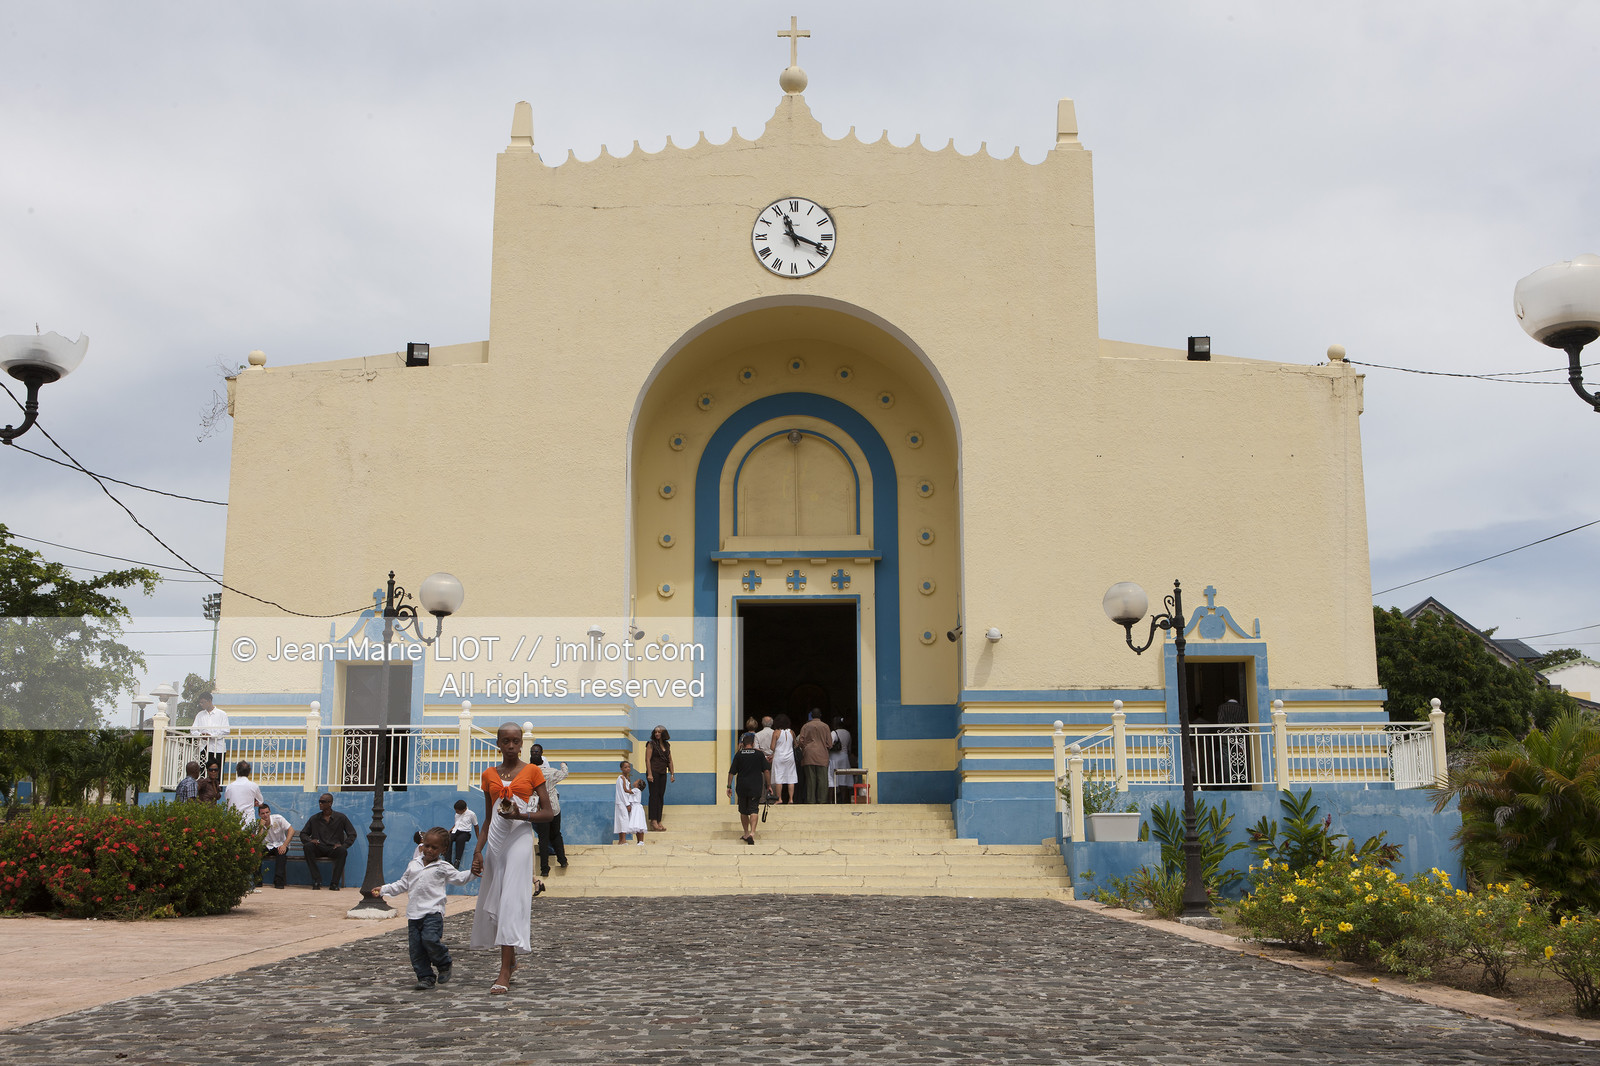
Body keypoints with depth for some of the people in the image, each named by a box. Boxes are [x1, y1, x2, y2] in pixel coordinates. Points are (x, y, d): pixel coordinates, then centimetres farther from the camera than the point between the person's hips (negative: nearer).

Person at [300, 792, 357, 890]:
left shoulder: (340, 818, 7)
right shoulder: (314, 819, 13)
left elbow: (352, 834, 7)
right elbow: (303, 834, 16)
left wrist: (343, 845, -11)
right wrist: (310, 840, -8)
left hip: (333, 849, -2)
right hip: (318, 848, 2)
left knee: (343, 851, -36)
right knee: (307, 846, -31)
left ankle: (334, 883, -30)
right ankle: (316, 880, -27)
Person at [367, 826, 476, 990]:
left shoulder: (443, 867, 5)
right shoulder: (414, 864, 16)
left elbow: (459, 878, 9)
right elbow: (402, 884, 23)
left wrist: (472, 871, -7)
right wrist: (383, 890, 19)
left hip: (433, 912, -5)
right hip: (414, 913, 5)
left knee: (430, 939, -23)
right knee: (416, 947, 1)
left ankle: (444, 963, 2)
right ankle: (425, 977, 11)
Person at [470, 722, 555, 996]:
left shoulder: (532, 772, 0)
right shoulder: (489, 775, 11)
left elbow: (548, 813, -1)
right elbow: (488, 819, 15)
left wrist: (521, 815, -17)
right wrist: (478, 850, 5)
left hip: (519, 838, -5)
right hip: (495, 840, 5)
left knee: (511, 901, -11)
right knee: (492, 902, 6)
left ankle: (505, 973, -13)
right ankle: (510, 959, 24)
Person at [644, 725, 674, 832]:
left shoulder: (667, 745, 13)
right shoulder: (651, 744, -3)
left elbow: (670, 760, 17)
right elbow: (647, 759, -9)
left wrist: (672, 773, 11)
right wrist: (649, 774, -17)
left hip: (663, 773, 6)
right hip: (654, 772, -6)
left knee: (661, 796, 5)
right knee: (654, 795, -8)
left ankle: (659, 821, 7)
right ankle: (653, 821, -7)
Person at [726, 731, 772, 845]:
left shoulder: (738, 755, 1)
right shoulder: (759, 754, 0)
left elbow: (732, 772, 0)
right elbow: (766, 771, -1)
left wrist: (729, 786, 6)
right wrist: (769, 785, 7)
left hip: (741, 787, 1)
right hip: (756, 788, -1)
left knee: (743, 811, 15)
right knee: (754, 810, -4)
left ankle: (746, 833, 23)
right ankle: (752, 832, -23)